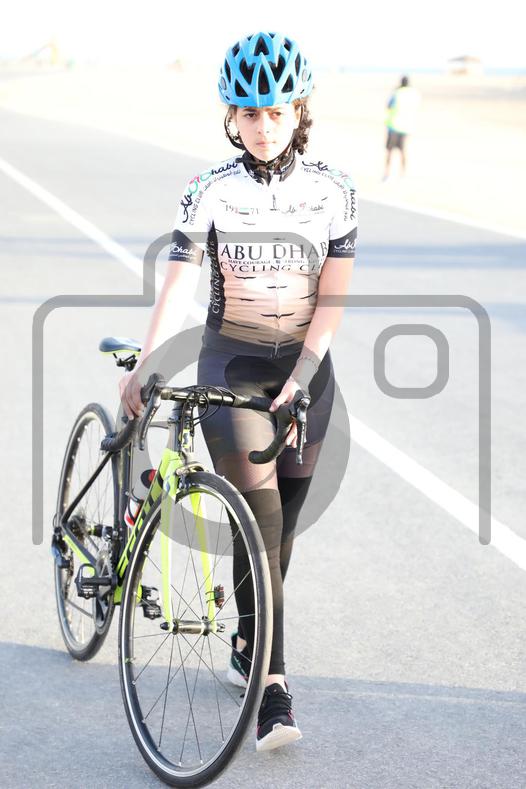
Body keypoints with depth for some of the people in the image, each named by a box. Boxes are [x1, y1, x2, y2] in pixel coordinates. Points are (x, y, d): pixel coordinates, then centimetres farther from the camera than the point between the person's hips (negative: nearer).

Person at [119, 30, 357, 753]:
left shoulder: (334, 191, -3)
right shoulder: (210, 193, -8)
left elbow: (331, 297, -6)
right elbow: (178, 285, -17)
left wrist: (297, 381, -15)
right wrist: (144, 366, -29)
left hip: (306, 366, 2)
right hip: (232, 362, -2)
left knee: (282, 519, 9)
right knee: (259, 517, -13)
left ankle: (246, 647, 30)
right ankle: (272, 682, -14)